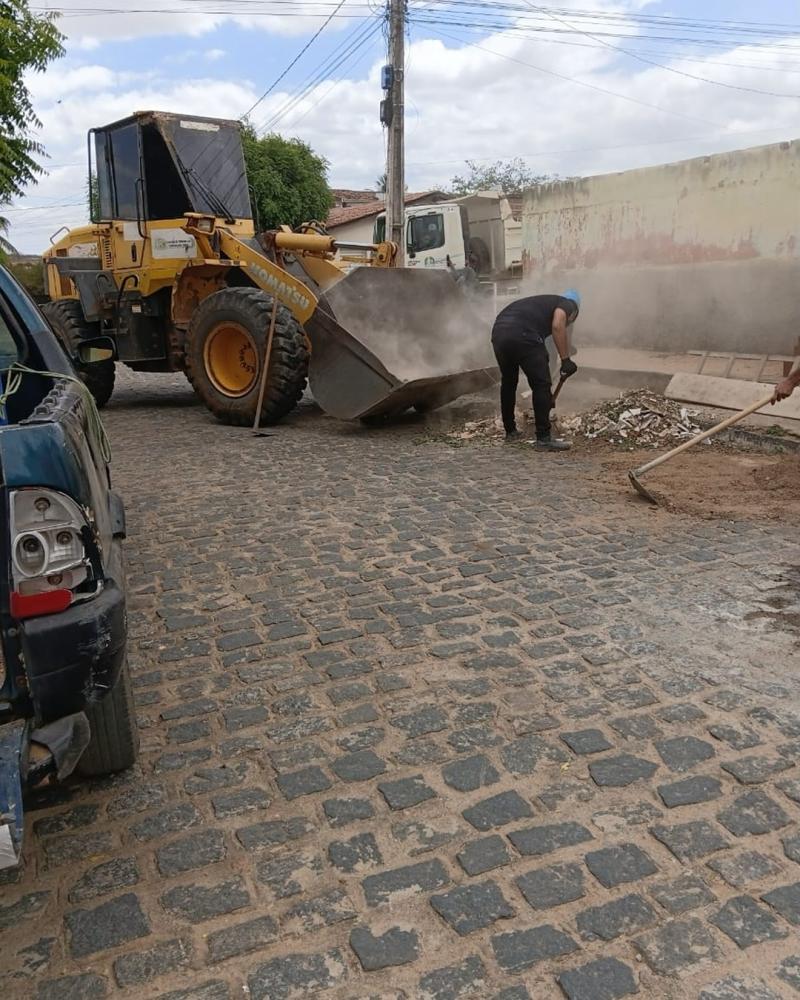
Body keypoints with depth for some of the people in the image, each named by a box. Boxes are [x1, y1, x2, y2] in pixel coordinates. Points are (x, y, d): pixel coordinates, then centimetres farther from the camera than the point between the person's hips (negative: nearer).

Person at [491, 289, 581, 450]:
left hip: (498, 331, 8)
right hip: (522, 334, -8)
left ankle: (510, 431, 38)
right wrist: (566, 360, -3)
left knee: (508, 382, 26)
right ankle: (544, 439, 5)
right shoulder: (567, 304, 19)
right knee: (541, 384, 3)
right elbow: (557, 326, -8)